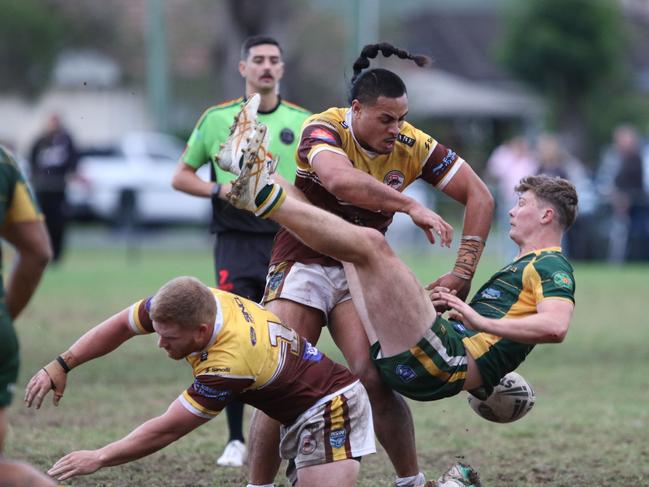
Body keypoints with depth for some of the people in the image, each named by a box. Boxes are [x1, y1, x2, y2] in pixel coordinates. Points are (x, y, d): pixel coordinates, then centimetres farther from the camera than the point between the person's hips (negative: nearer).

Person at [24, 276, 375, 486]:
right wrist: (61, 365, 0)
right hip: (297, 418, 10)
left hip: (332, 407, -10)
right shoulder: (190, 303, -13)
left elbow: (165, 431, -24)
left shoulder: (228, 365, -33)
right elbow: (121, 326, 6)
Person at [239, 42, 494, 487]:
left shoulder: (411, 145, -8)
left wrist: (463, 272, -12)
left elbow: (479, 196, -5)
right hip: (302, 263, -2)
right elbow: (339, 179, -41)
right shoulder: (325, 130, -19)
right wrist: (411, 206, -43)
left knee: (374, 378, -16)